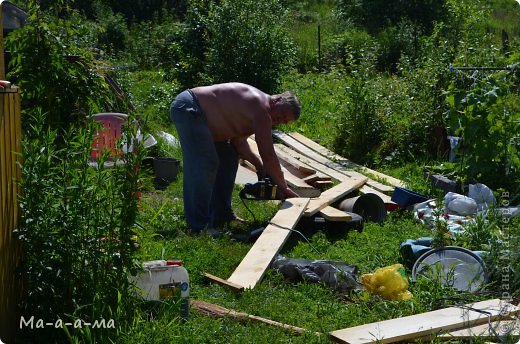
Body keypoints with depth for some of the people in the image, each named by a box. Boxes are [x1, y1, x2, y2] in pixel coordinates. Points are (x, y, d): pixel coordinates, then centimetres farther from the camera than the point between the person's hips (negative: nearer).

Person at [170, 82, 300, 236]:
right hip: (187, 108, -11)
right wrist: (284, 189, -10)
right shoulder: (261, 109, -21)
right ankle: (199, 225, -15)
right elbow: (268, 156, -20)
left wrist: (259, 165, -5)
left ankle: (221, 215, 19)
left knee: (228, 157, 13)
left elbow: (239, 142, 7)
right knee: (203, 166, -18)